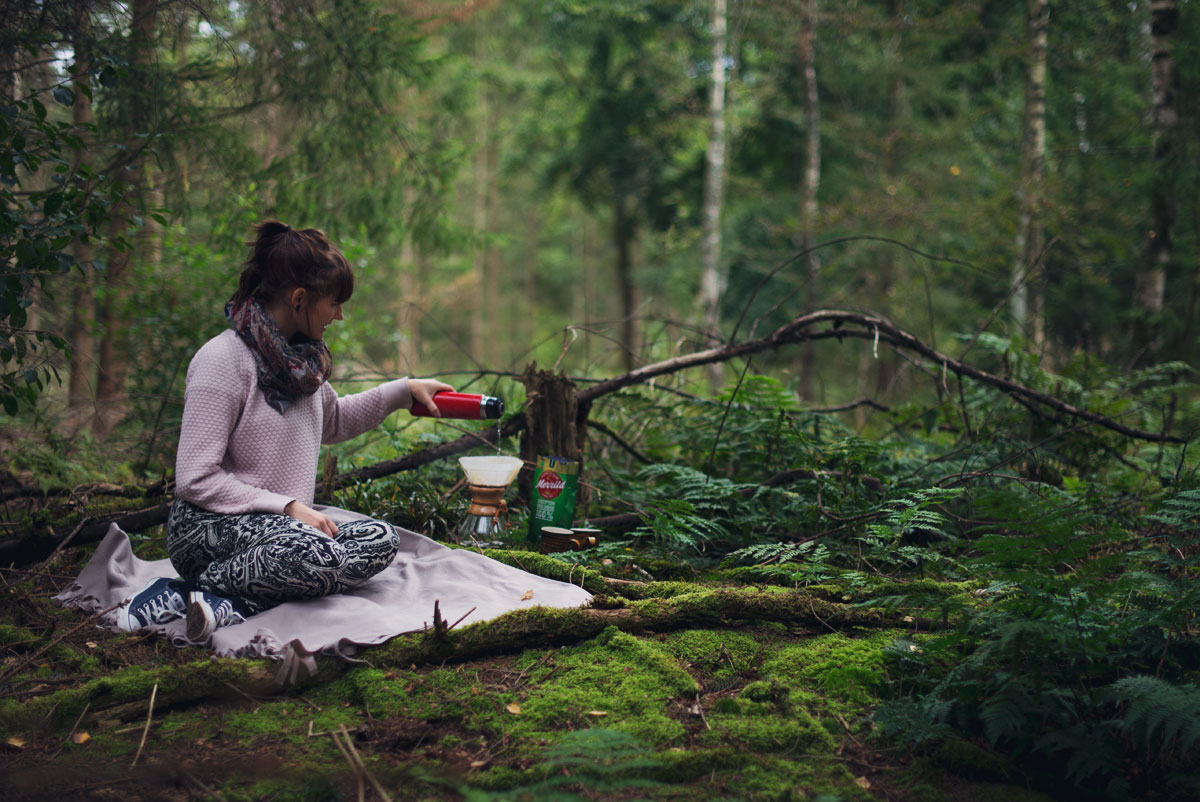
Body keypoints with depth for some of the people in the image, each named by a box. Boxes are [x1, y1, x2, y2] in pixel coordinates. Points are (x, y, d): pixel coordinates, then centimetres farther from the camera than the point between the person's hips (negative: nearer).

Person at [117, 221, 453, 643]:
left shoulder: (301, 355, 11)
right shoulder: (223, 359, -14)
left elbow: (333, 421, 33)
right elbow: (195, 480, -18)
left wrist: (404, 390, 24)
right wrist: (287, 506, -20)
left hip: (280, 526, 9)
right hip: (209, 525, -9)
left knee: (380, 540, -18)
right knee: (312, 553, -37)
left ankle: (230, 602, -22)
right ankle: (190, 591, -21)